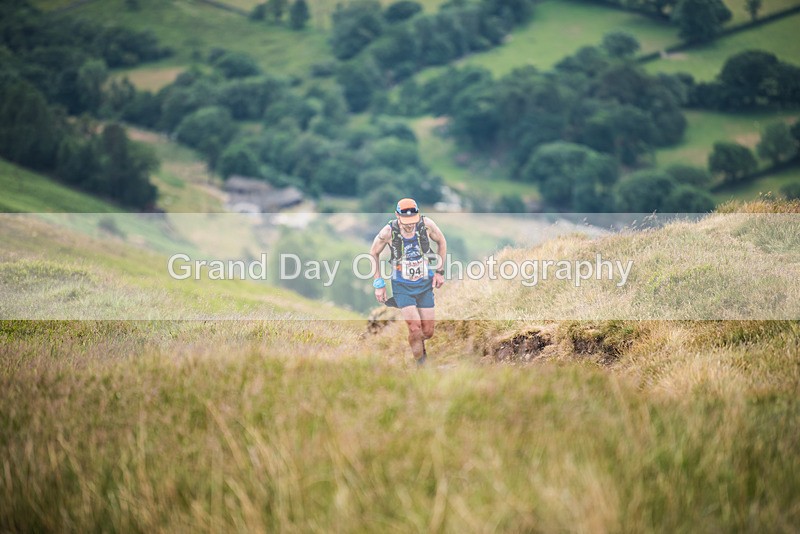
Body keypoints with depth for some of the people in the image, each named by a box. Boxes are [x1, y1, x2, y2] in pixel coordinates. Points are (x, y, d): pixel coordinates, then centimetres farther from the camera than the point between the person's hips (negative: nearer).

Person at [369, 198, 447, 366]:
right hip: (402, 287, -2)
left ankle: (417, 341, 42)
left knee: (428, 332, 6)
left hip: (425, 285, 2)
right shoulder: (388, 232, -20)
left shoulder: (426, 224, -16)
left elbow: (441, 241, 5)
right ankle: (420, 364, 1)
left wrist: (440, 271, 5)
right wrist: (378, 284, -1)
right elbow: (373, 253, -1)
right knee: (415, 328, -19)